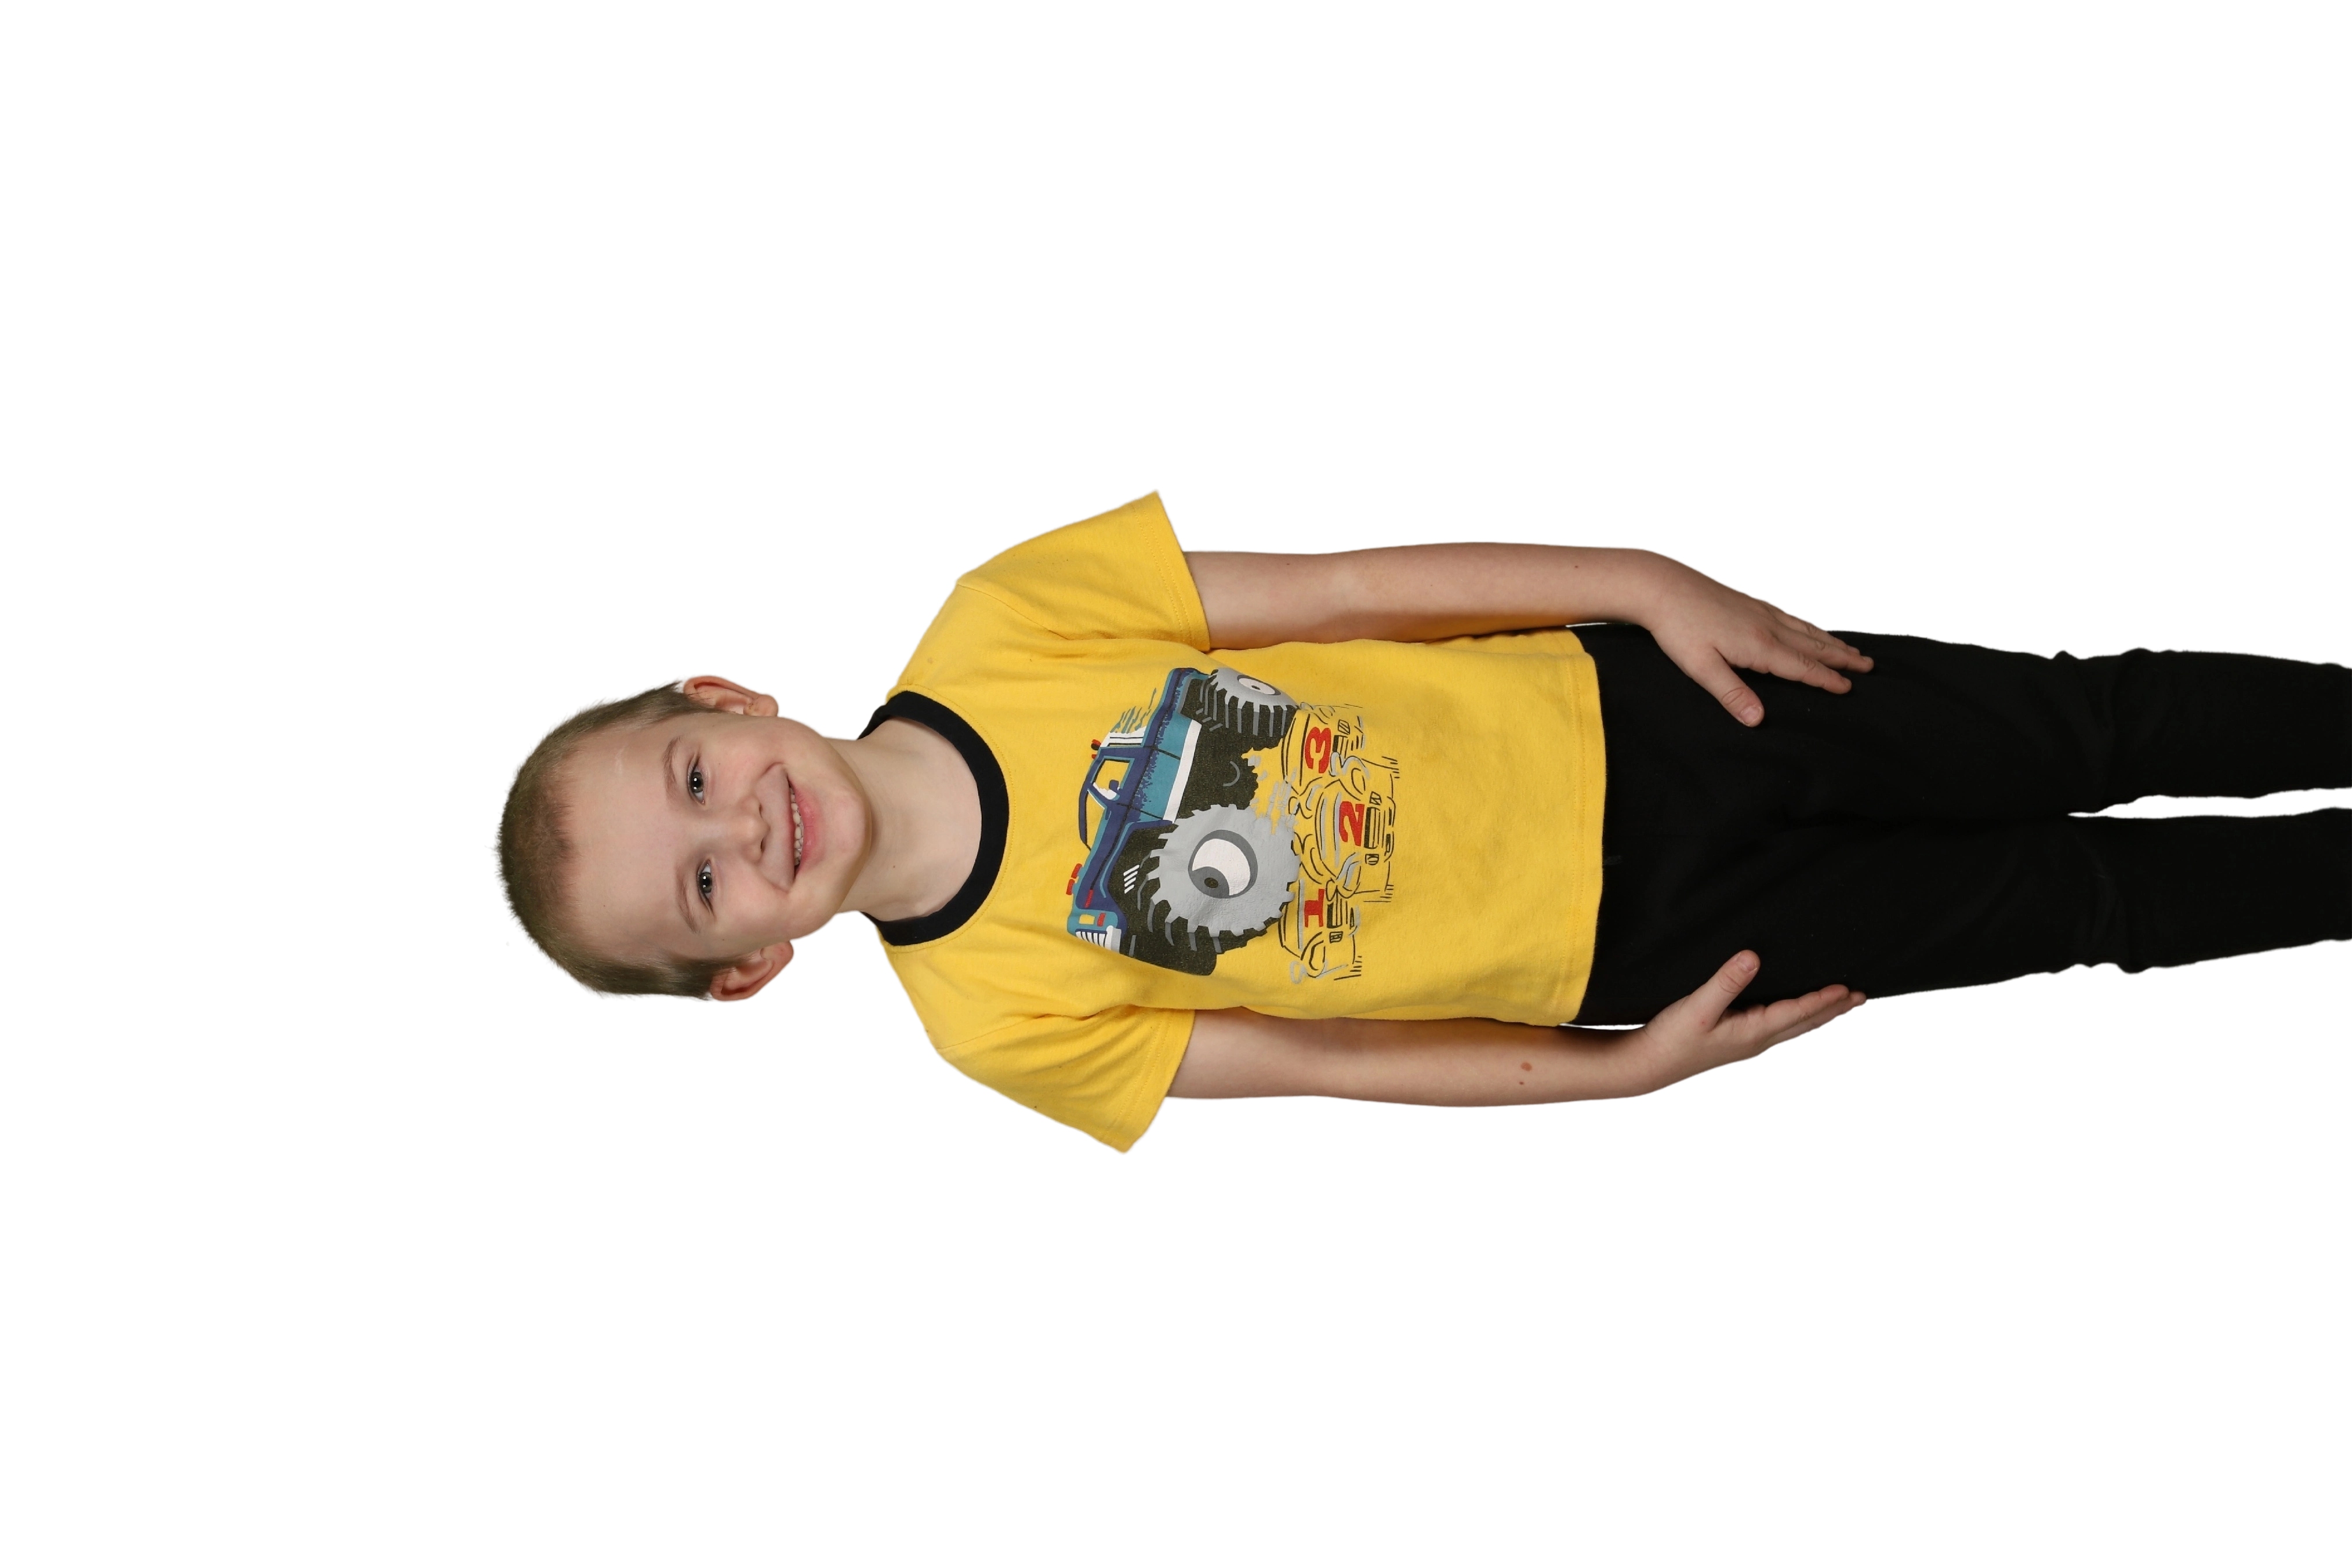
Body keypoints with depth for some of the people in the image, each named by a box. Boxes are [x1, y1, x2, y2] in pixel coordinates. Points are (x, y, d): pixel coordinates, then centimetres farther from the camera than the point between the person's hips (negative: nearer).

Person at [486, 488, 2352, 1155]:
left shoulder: (995, 625, -15)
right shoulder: (993, 1014, -16)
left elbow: (1337, 586, -10)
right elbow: (1320, 1068, -9)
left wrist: (1644, 578, -11)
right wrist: (1619, 1070, -15)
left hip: (1617, 708, 2)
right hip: (1643, 950, -1)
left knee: (2081, 727, 7)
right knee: (2091, 901, 5)